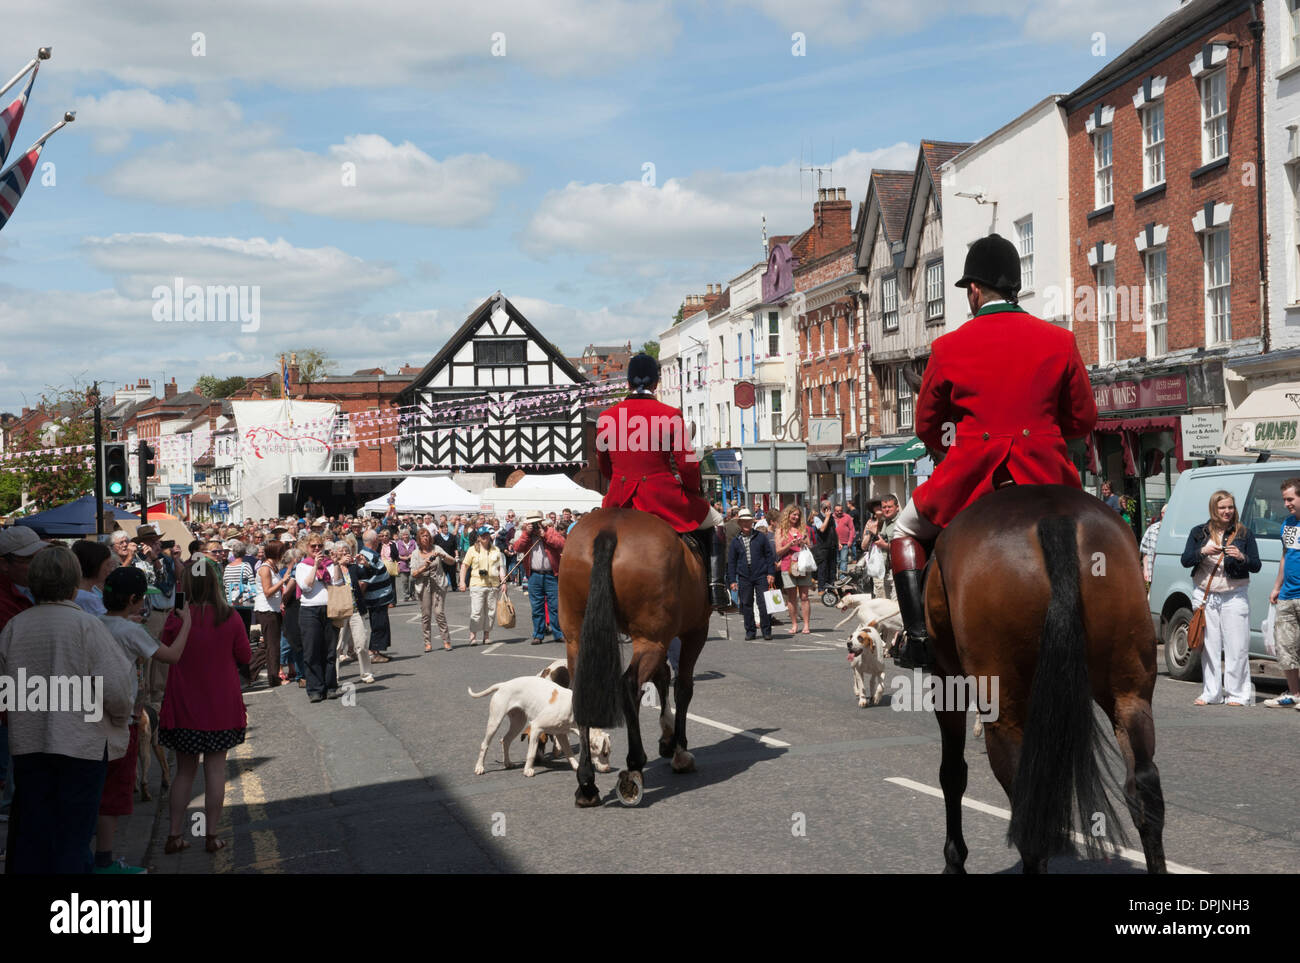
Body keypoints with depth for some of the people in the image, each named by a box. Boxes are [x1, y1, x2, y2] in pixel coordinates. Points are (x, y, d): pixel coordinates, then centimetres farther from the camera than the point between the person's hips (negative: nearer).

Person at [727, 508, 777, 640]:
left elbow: (770, 555, 7)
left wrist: (771, 573, 0)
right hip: (744, 578, 2)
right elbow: (731, 561, 11)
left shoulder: (761, 537, 5)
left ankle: (766, 630, 4)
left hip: (761, 576, -2)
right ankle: (749, 631, 14)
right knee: (746, 605, 4)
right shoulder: (735, 541, 8)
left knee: (764, 604, -4)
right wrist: (732, 580, 5)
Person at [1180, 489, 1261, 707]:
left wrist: (1241, 557, -16)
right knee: (1209, 647, 4)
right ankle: (1211, 694, 11)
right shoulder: (1199, 533, 10)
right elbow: (1185, 560, 3)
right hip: (1205, 596, 2)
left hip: (1234, 597, -1)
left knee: (1237, 648, -5)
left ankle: (1238, 694, 2)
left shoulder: (1244, 534, 6)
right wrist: (1203, 552, -14)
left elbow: (1257, 566, 4)